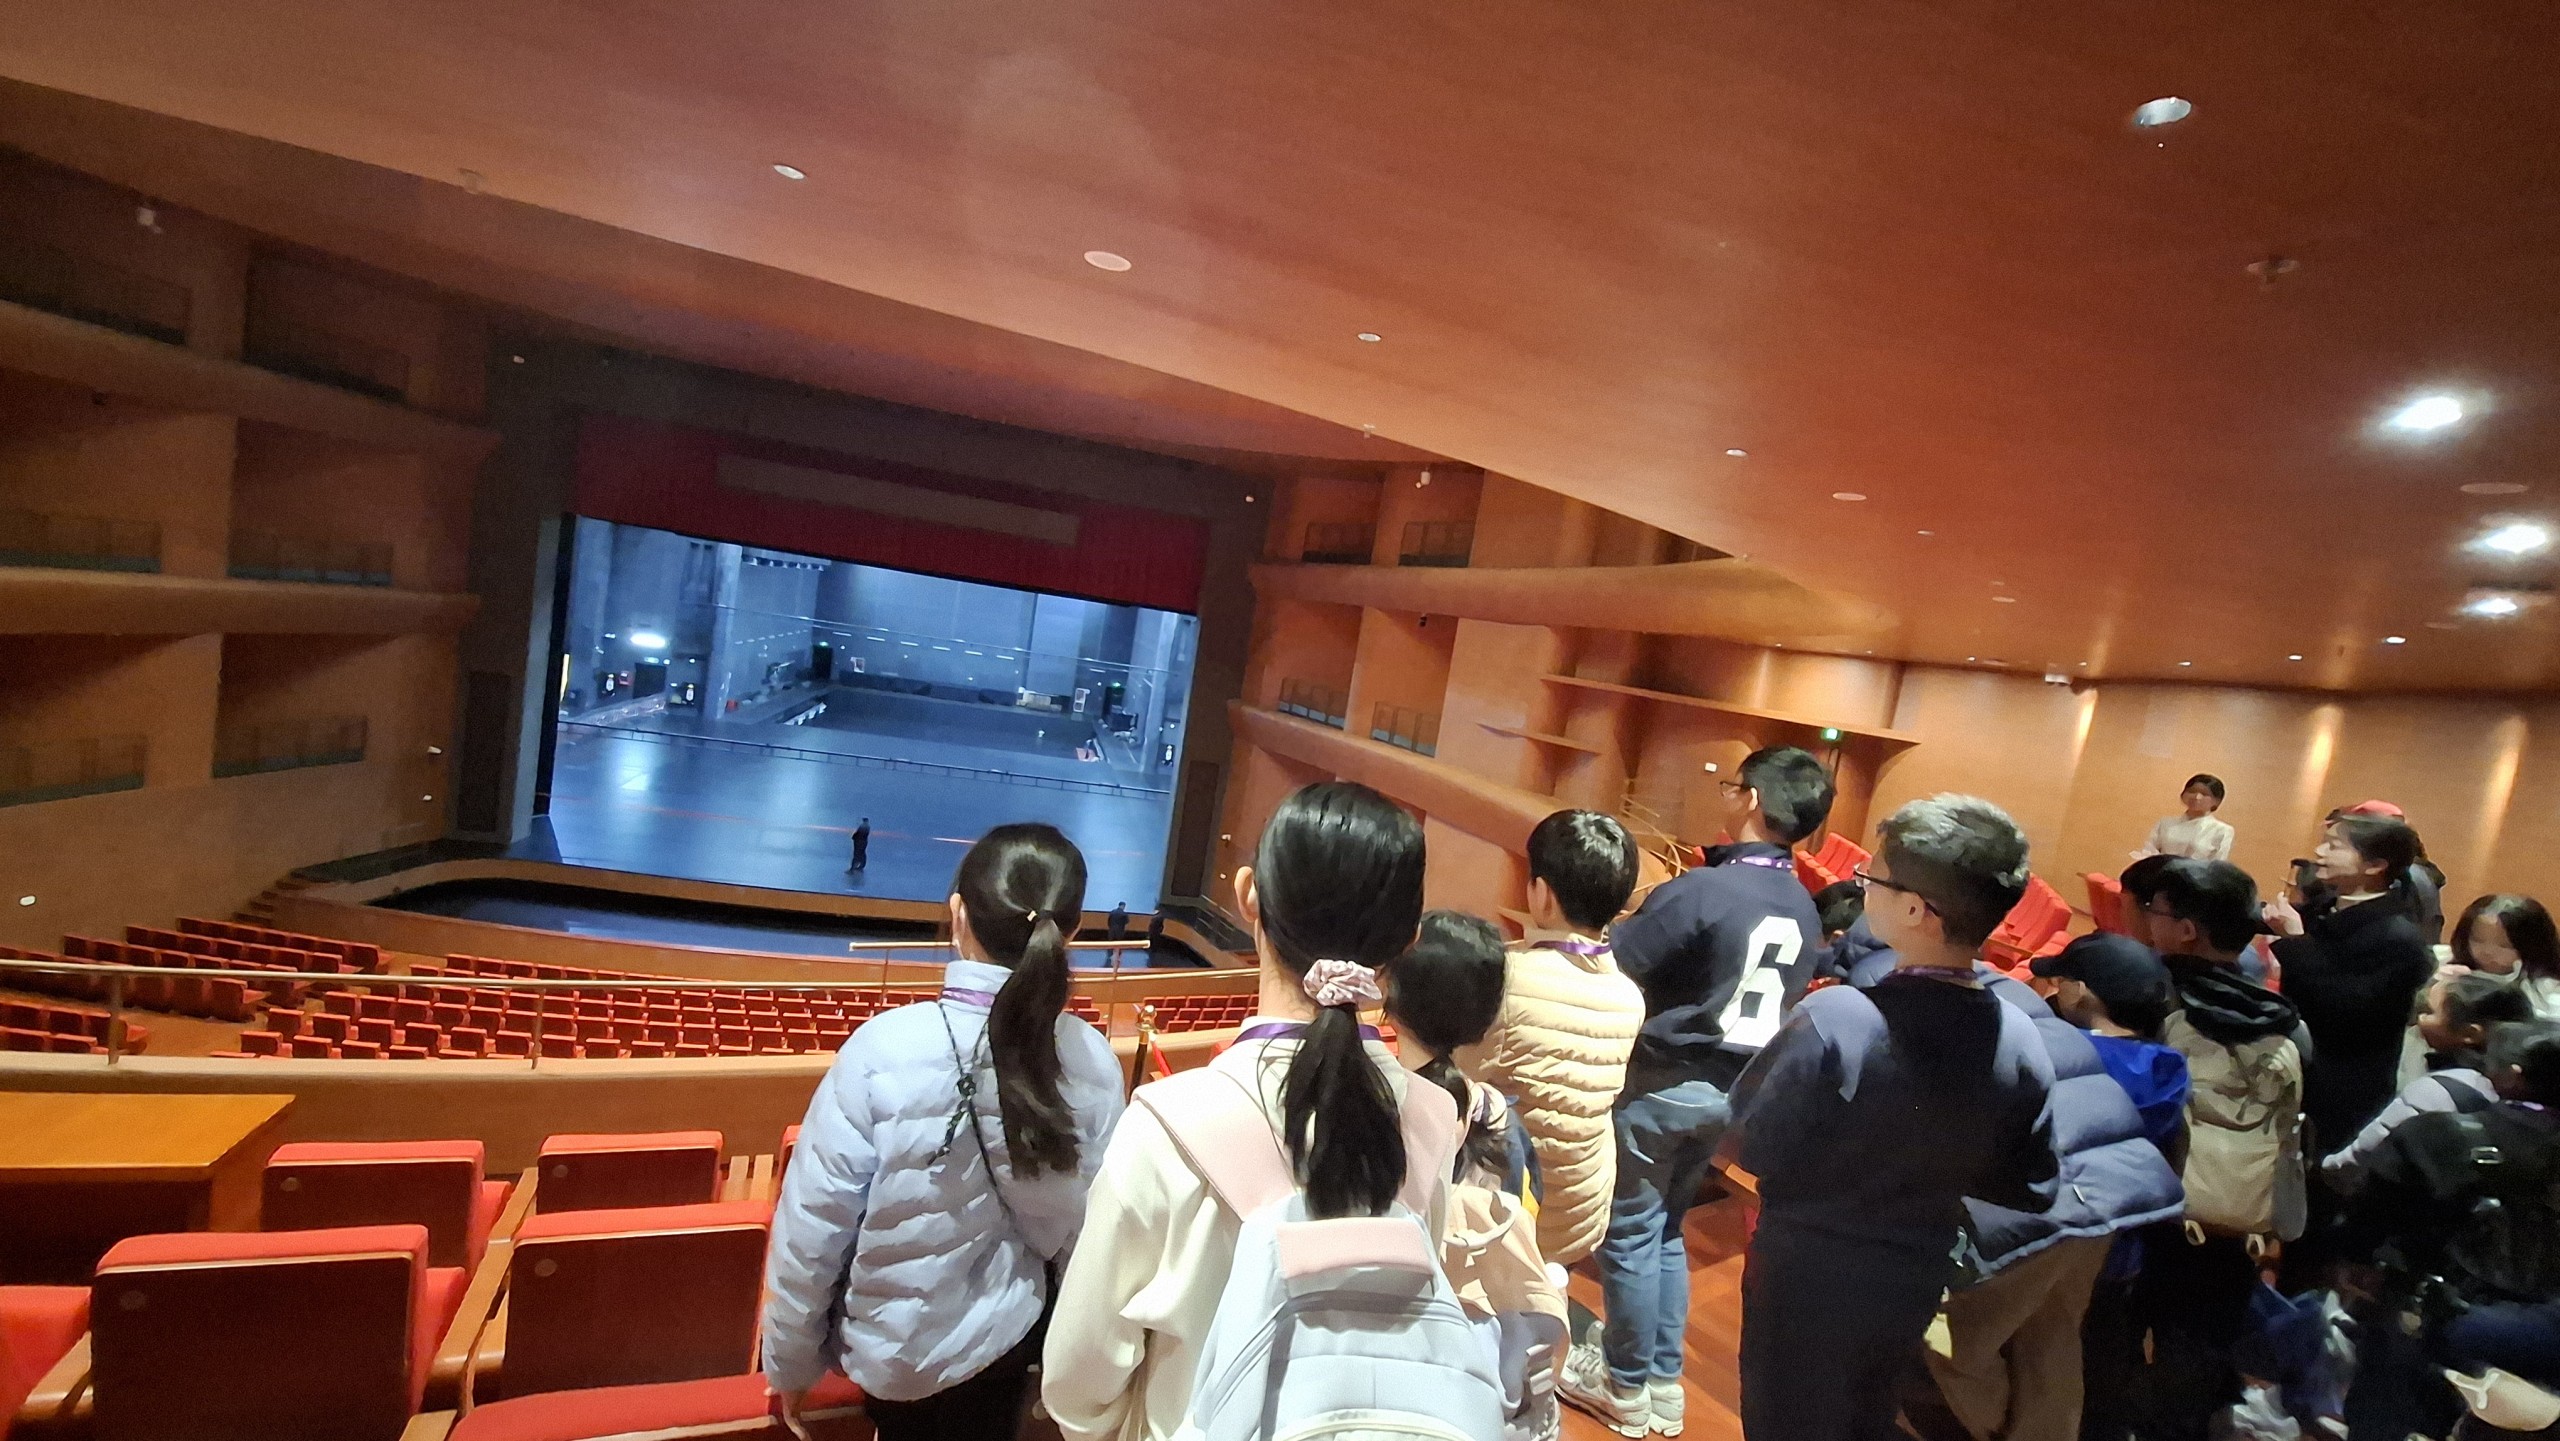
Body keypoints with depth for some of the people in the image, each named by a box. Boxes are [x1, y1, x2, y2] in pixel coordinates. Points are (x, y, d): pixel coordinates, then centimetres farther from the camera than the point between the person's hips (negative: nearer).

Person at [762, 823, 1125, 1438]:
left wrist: (790, 1361, 1)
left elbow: (812, 1223, -19)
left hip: (892, 1344, -2)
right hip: (1008, 1338, 3)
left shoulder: (887, 1047, -29)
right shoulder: (1093, 1064, -21)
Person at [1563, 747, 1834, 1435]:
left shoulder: (1698, 891, -24)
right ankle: (1662, 1379, 34)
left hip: (1663, 1084, -7)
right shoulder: (1804, 910, 1)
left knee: (1628, 1234, 11)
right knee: (1667, 1230, 22)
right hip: (1733, 1090, 7)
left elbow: (1608, 966, -20)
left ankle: (1625, 1385, 26)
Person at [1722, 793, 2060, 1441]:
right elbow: (2032, 1189, -2)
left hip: (1806, 1277, -4)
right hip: (1914, 1281, 5)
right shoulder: (2022, 1043, -15)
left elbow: (1750, 1149, -21)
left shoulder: (1833, 1017, -31)